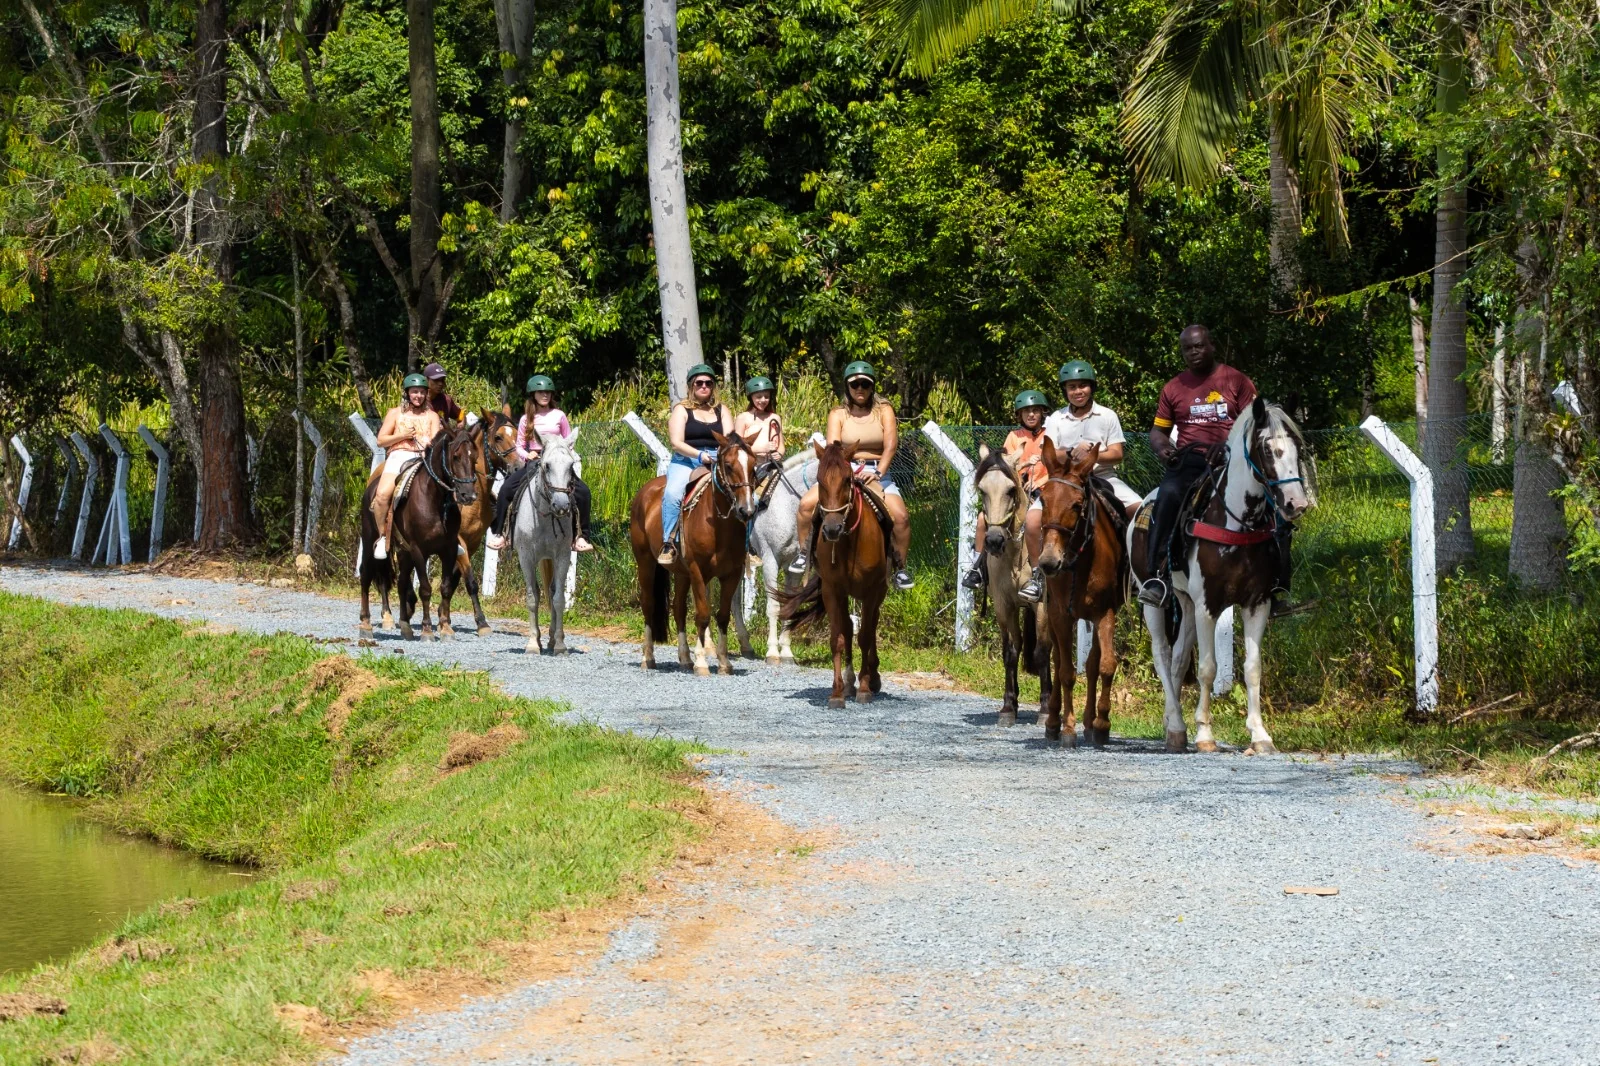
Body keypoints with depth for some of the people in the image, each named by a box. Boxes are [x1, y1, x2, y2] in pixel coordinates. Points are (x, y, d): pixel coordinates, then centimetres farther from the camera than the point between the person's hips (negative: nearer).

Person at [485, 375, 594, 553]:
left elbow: (569, 443, 10)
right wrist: (527, 455, -11)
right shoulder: (526, 419, 8)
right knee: (506, 489, -22)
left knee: (583, 492, -21)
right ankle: (497, 533, -11)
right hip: (532, 463, 0)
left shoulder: (559, 416, 7)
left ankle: (581, 536, -13)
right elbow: (519, 446, 10)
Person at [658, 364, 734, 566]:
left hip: (717, 463, 2)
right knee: (672, 493, -33)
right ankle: (669, 544, -29)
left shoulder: (721, 411, 19)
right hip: (686, 460, -2)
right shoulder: (682, 410, 9)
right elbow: (676, 442, -3)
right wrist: (699, 455, -20)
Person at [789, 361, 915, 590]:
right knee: (807, 504, -22)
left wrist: (877, 473, -25)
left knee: (900, 516, -26)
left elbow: (890, 445, -10)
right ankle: (804, 554, 0)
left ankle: (900, 568, -6)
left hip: (877, 472, -1)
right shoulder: (838, 415, 6)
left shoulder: (884, 411, 4)